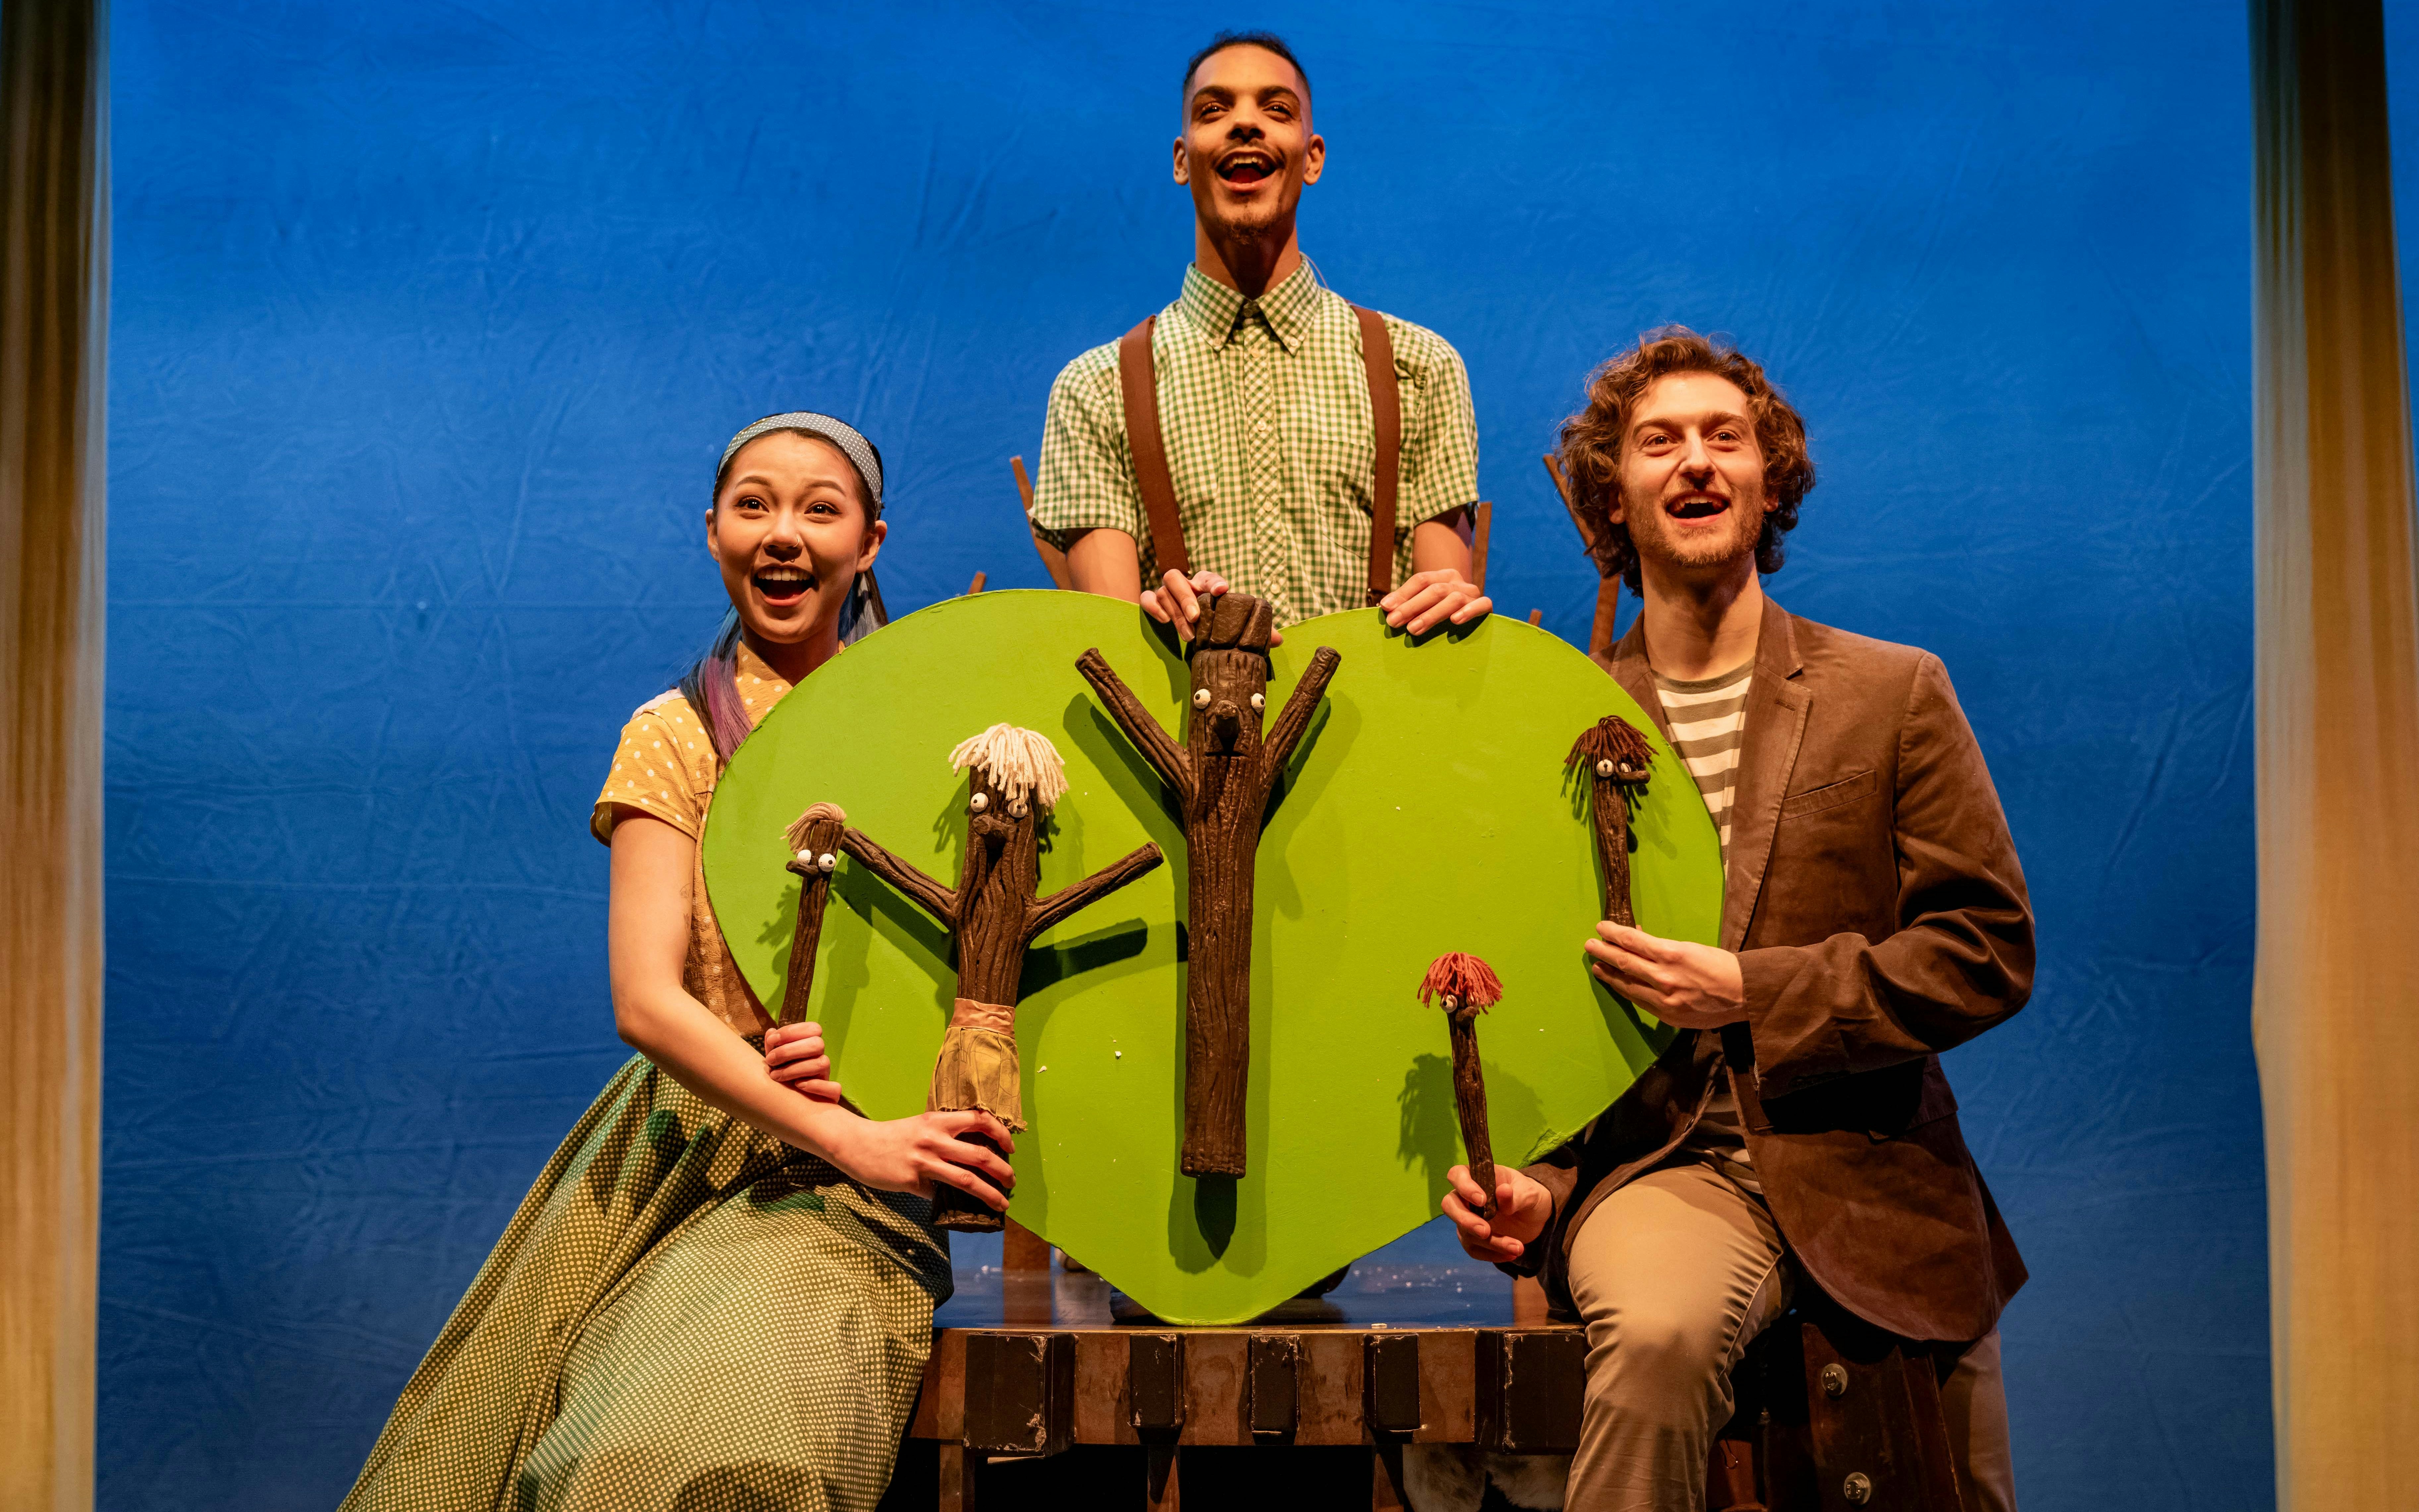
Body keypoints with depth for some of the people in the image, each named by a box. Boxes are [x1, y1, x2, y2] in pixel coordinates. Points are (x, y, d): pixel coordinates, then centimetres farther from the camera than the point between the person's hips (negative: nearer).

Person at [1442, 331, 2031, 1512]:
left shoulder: (1894, 695, 6)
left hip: (1870, 1177, 2)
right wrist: (1517, 1177, -5)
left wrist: (1752, 992, -11)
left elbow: (1989, 951, 1)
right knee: (1656, 1332, -34)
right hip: (1660, 1166, -1)